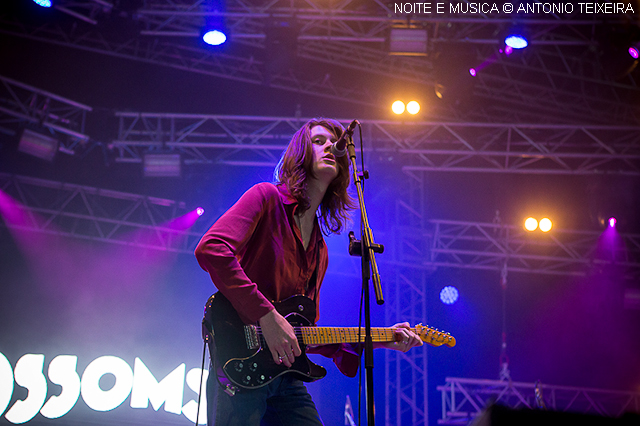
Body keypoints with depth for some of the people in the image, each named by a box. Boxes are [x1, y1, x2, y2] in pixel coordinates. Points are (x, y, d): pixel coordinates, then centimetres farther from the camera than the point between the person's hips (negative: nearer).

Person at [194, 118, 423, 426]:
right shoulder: (267, 198, -2)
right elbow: (210, 249, -20)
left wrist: (379, 340, 13)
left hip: (285, 376, 7)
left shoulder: (319, 248, 18)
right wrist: (266, 315, -22)